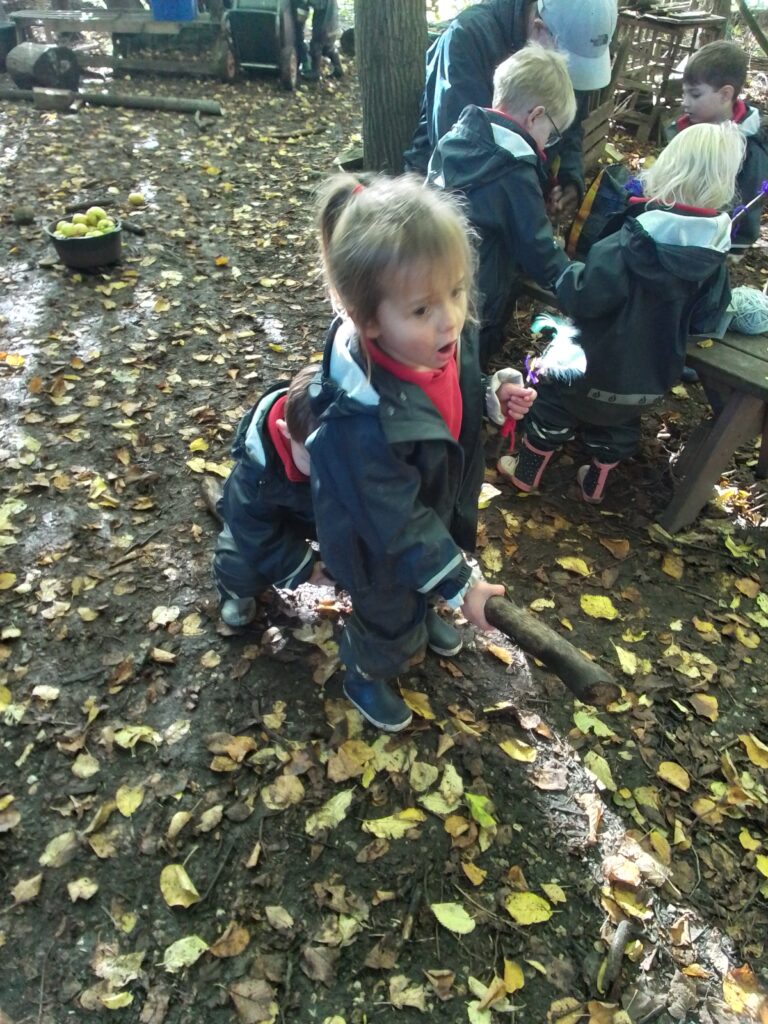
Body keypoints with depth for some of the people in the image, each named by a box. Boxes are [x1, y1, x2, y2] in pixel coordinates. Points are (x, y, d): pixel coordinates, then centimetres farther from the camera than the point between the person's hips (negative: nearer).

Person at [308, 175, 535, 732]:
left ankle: (423, 617, 73)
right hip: (383, 550, -6)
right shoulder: (362, 421, -44)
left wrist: (494, 398, -17)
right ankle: (366, 675, 59)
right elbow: (398, 526, -32)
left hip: (443, 506, 6)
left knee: (424, 592, 36)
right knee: (391, 620, 24)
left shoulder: (449, 341, -23)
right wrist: (461, 585, -26)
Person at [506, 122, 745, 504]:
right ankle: (595, 485, 46)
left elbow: (584, 297, -27)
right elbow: (706, 315, 2)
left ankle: (526, 474, 36)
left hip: (596, 362, -5)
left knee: (555, 407, 20)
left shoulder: (634, 242, -28)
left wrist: (566, 278, -7)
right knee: (618, 424, 29)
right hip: (652, 374, 5)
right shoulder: (714, 252, -10)